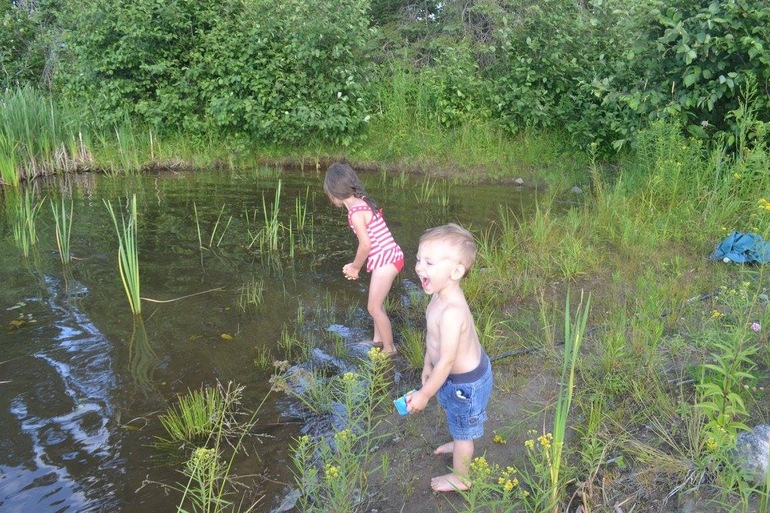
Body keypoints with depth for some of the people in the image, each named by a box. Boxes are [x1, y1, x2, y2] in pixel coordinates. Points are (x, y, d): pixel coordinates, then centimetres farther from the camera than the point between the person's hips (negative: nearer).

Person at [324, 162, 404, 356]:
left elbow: (366, 244, -21)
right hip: (389, 256, 9)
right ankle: (378, 339, 39)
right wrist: (356, 265, 12)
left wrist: (355, 267, -5)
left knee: (374, 307, 3)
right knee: (376, 302, 22)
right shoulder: (363, 202, 8)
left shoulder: (356, 212, -19)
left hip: (385, 260, -9)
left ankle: (389, 348, 16)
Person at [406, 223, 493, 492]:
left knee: (462, 429, 17)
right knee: (457, 421, 35)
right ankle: (460, 444, 64)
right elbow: (432, 335, 5)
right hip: (466, 370, 8)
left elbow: (446, 361, -32)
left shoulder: (452, 312, -40)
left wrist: (424, 394, -20)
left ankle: (460, 477, 43)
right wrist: (427, 365, 17)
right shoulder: (441, 295, -11)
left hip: (466, 381, -8)